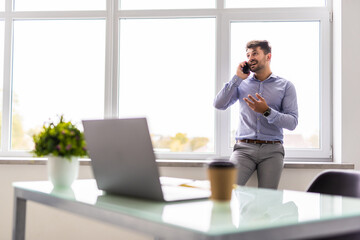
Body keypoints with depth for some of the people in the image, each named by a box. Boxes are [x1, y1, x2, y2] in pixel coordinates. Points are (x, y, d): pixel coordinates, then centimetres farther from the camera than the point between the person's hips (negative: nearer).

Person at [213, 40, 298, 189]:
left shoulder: (285, 86, 9)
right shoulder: (242, 83, 15)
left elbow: (292, 123, 0)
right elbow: (219, 104, 1)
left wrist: (267, 111, -15)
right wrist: (238, 78, 0)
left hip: (272, 150, 0)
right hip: (244, 148, 1)